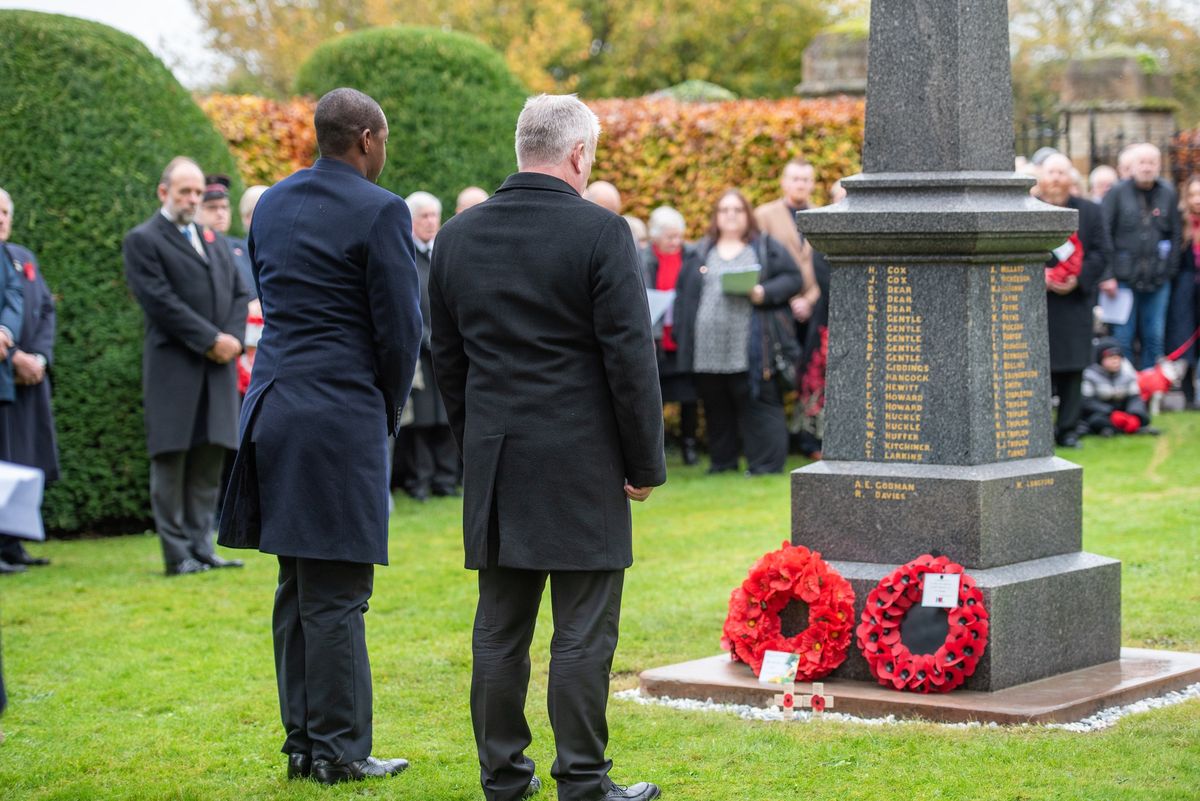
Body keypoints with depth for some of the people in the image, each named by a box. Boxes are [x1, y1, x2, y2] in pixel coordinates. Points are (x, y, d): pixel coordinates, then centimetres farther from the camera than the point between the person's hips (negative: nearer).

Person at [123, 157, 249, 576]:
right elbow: (160, 302, -12)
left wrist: (233, 338, -3)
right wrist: (211, 340, -14)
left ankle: (201, 547, 10)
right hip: (173, 367, -6)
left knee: (209, 462, 5)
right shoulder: (142, 241, -2)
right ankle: (177, 553, 1)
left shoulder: (213, 240, 20)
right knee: (171, 459, -2)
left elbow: (239, 293, 16)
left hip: (219, 367, 6)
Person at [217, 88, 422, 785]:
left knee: (298, 588, 14)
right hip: (343, 417, -8)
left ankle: (303, 741, 19)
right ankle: (339, 749, 1)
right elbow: (401, 328, -12)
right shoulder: (380, 211, -11)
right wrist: (390, 411, 5)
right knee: (337, 593, -3)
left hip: (274, 409, 8)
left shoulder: (272, 204, 12)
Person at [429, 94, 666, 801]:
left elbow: (447, 358, 13)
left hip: (494, 461, 5)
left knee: (500, 627, 10)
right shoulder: (601, 233, -10)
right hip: (582, 464, -5)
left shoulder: (457, 237, 7)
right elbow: (630, 357, -11)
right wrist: (646, 463, -3)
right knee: (584, 632, 0)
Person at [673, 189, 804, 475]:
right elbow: (684, 293, 15)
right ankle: (722, 459, 19)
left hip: (751, 349, -4)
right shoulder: (702, 252, 17)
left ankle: (766, 462, -3)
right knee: (716, 405, 9)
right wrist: (682, 334, 5)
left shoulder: (766, 248, 9)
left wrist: (765, 292, -13)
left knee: (757, 402, -7)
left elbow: (793, 279, 4)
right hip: (708, 349, 4)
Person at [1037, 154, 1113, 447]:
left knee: (1072, 367, 2)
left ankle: (1068, 429, 10)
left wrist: (1078, 280, -10)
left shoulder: (1090, 212, 9)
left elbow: (1102, 252, 4)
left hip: (1075, 300, 2)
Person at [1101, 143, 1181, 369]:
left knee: (1154, 338, 7)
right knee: (1123, 338, 1)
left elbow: (1175, 235, 11)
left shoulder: (1168, 194, 6)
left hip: (1158, 282, 2)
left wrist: (1170, 270, 2)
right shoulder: (1117, 193, -2)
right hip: (1124, 279, -2)